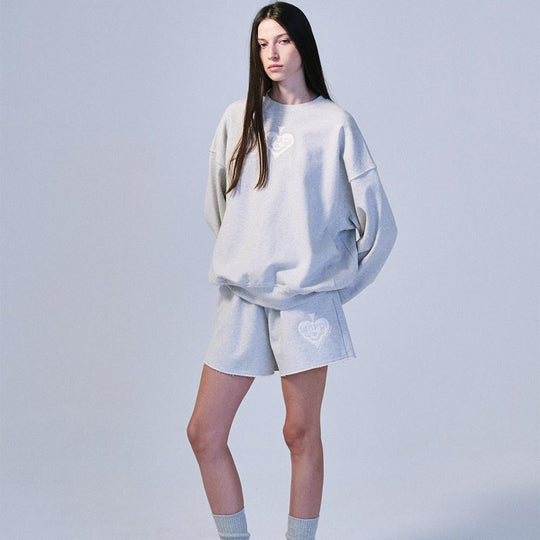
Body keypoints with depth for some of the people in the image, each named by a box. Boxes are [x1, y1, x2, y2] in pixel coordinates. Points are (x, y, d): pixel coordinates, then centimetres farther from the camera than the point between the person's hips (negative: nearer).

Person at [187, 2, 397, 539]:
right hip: (241, 297, 4)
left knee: (301, 434, 4)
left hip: (307, 297, -3)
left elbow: (377, 221, 3)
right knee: (204, 433, 1)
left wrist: (338, 280, 6)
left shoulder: (334, 123, 2)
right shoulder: (238, 118, 11)